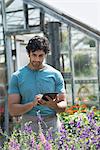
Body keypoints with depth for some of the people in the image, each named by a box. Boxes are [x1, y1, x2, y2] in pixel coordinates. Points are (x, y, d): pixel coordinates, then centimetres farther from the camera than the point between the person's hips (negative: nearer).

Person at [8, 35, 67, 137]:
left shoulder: (55, 74, 7)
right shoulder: (17, 76, 5)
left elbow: (63, 106, 8)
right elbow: (12, 110, 1)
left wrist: (53, 105, -14)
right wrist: (33, 104, -15)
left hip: (52, 125, 0)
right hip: (29, 125, 0)